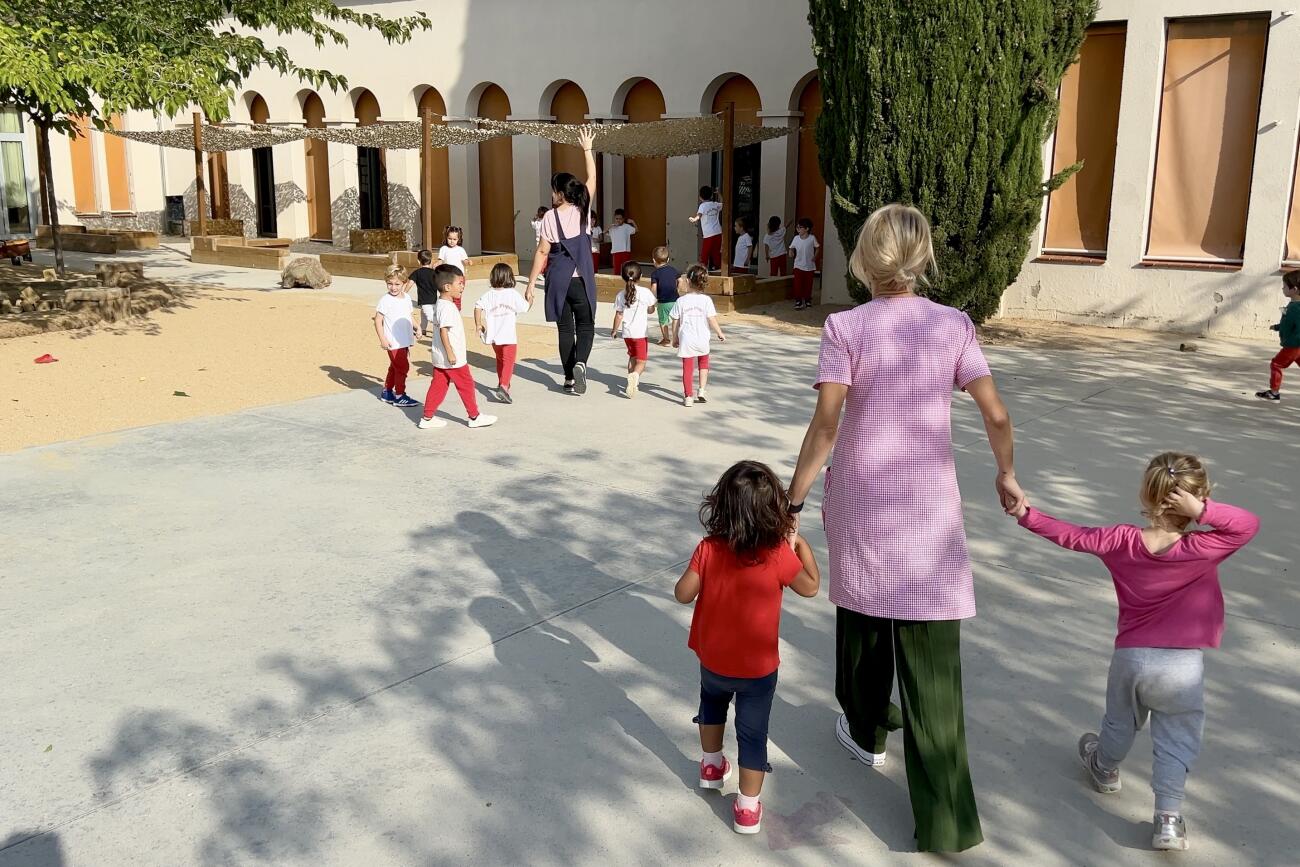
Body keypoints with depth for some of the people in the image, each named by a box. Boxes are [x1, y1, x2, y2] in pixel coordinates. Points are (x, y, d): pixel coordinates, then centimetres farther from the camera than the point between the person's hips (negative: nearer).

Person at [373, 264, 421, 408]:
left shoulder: (407, 297, 7)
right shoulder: (385, 300, -14)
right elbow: (378, 320, -14)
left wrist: (416, 327, 7)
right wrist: (382, 339, -18)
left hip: (405, 341, 7)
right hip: (394, 342, -7)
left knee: (394, 367, 18)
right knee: (402, 367, -5)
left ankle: (387, 392, 33)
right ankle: (399, 396, 6)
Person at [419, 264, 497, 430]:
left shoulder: (440, 304, 12)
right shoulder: (447, 307, -20)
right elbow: (443, 331, -24)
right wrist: (450, 353, -24)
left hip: (441, 358, 9)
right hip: (452, 359, -9)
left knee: (438, 386, 12)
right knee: (466, 385, 3)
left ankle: (427, 418, 14)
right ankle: (475, 416, 14)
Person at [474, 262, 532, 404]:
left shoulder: (489, 294, 0)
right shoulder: (513, 294, -6)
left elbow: (478, 306, -12)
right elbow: (526, 308, 1)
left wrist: (478, 324, -4)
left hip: (494, 336, 4)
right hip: (509, 336, -4)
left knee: (500, 359, 25)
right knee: (508, 362, -5)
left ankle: (502, 383, 41)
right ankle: (504, 386, -24)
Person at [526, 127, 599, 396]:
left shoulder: (551, 217, -9)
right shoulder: (583, 210, -4)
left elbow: (542, 252, -8)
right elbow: (592, 179, 10)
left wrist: (531, 283, -2)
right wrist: (587, 148, 17)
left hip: (558, 280, -1)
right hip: (582, 280, 1)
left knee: (565, 329, 10)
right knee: (586, 325, 11)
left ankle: (569, 378, 13)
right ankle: (580, 363, -17)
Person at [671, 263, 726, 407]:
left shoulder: (681, 300, -5)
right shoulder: (706, 300, -7)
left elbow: (675, 321, 0)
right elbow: (712, 320, -9)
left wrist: (675, 338, 13)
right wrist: (720, 333, 6)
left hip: (686, 340, -1)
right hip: (702, 340, 1)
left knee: (687, 367, 9)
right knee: (704, 362, 25)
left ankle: (688, 396, 8)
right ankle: (702, 390, 18)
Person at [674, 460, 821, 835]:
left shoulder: (708, 550, -17)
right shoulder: (779, 555, -20)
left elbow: (683, 594, -11)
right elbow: (811, 587, -3)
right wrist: (800, 543, 6)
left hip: (712, 660, 3)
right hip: (758, 668, -2)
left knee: (712, 702, 31)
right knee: (753, 732, 11)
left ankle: (711, 765, 48)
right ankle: (747, 808, 18)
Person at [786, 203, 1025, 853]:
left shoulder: (845, 328, -7)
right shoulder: (953, 325, -2)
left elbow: (824, 424, -14)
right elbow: (996, 415, -3)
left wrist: (793, 499, -7)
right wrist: (1006, 476, 14)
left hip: (861, 502, 0)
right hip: (930, 508, 1)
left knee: (863, 615, 23)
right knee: (933, 658, 3)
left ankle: (867, 732, 46)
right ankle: (945, 819, 5)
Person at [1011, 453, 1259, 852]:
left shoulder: (1121, 541, -12)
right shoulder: (1202, 551, -19)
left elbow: (1071, 535, -5)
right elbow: (1248, 524, -15)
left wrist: (1026, 513, 3)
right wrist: (1204, 510, -27)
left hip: (1130, 657, 3)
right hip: (1183, 666, -3)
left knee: (1120, 722, 28)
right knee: (1176, 742, 10)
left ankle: (1104, 769, 52)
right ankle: (1168, 819, 8)